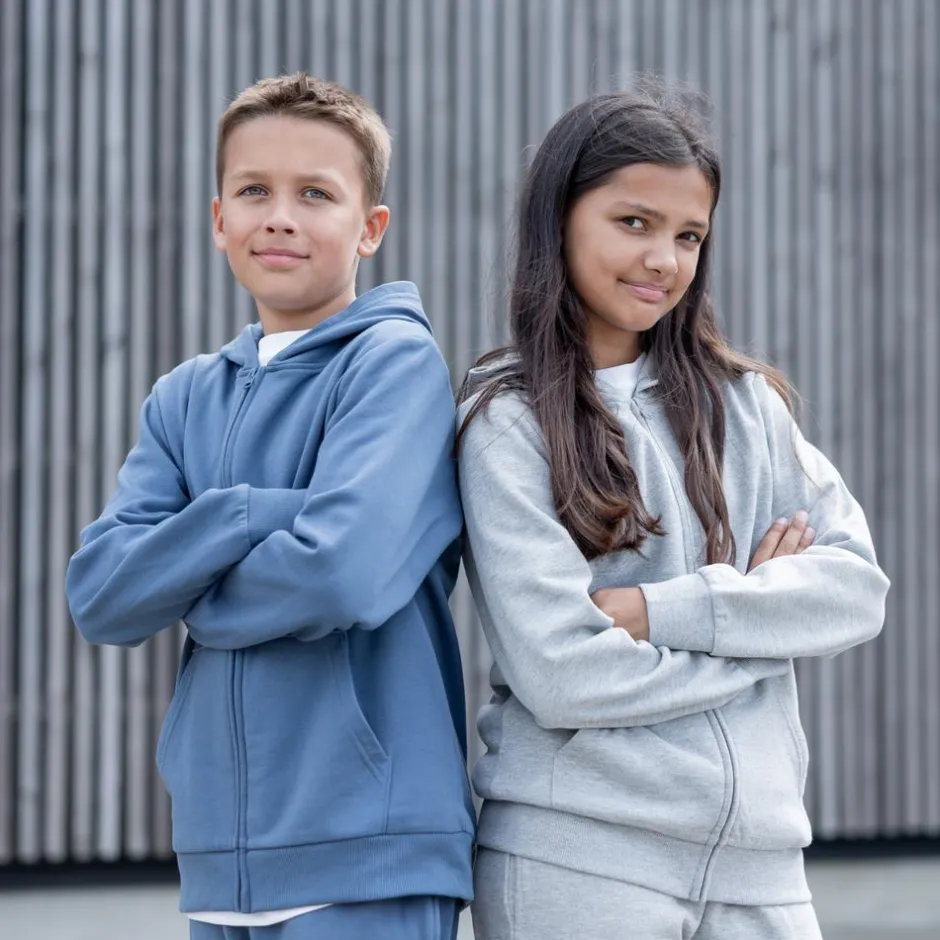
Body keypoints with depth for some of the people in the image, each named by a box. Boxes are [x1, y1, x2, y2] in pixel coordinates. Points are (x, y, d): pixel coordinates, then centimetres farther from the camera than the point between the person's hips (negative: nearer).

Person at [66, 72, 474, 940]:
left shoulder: (396, 362, -6)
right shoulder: (186, 398, 12)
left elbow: (347, 569, -20)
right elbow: (99, 596, 0)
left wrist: (190, 588, -3)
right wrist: (253, 515, -13)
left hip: (366, 859, -6)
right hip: (221, 857, 6)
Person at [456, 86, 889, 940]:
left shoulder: (742, 402, 10)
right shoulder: (509, 425, -4)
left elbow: (858, 588, 1)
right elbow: (559, 675, -13)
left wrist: (660, 610, -11)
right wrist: (761, 613, -4)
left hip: (758, 857, 4)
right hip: (576, 860, -4)